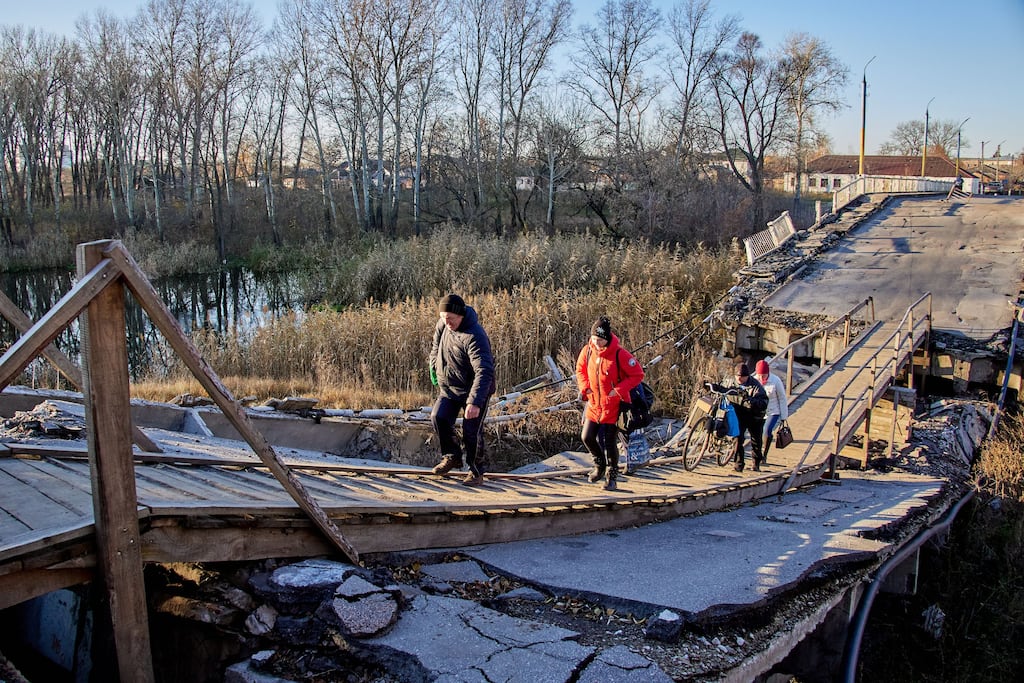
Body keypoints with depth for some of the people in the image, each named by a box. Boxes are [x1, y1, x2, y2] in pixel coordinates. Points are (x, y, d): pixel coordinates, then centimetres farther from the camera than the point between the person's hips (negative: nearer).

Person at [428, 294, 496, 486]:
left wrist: (475, 402, -45)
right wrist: (434, 368, 15)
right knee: (438, 418, -11)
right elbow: (436, 345, 22)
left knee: (471, 431, -6)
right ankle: (452, 457, 10)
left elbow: (484, 372, -37)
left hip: (474, 390, -7)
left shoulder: (474, 337, -29)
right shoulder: (443, 325, -3)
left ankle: (476, 472, 13)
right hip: (448, 387, 7)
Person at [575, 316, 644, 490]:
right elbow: (580, 369, 14)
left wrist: (618, 390, -20)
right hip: (594, 404, 5)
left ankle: (611, 476, 20)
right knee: (587, 437, 3)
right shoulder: (587, 351, -5)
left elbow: (638, 375, -12)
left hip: (613, 406, -5)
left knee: (609, 444, -1)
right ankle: (600, 465, 31)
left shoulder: (620, 354, -20)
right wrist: (584, 388, -2)